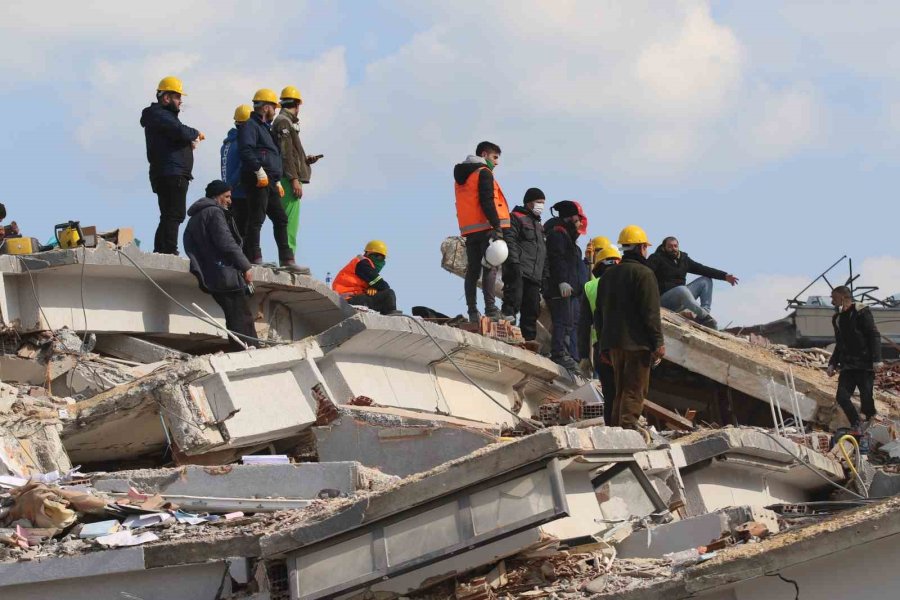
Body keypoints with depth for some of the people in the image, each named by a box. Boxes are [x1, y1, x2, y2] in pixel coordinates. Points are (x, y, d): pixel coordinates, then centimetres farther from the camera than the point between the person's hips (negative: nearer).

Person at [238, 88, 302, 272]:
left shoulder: (265, 128, 28)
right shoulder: (250, 126, -4)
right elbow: (246, 150, -20)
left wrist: (277, 182, 26)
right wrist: (259, 170, -25)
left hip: (269, 182, 10)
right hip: (258, 180, -10)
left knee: (280, 219, 8)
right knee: (256, 219, -11)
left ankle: (286, 259, 9)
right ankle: (254, 257, -13)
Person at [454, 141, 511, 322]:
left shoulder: (461, 176, 22)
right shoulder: (483, 173, -5)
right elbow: (487, 202, -16)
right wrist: (497, 227, -19)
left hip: (469, 230, 8)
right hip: (486, 228, -8)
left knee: (472, 270, 6)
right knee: (490, 269, -10)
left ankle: (472, 311, 3)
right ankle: (491, 310, -17)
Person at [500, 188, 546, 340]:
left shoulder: (538, 226, 29)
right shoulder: (516, 218, 3)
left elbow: (543, 253, 29)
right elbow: (509, 241, -10)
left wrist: (544, 276, 20)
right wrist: (514, 262, -22)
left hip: (534, 276, 8)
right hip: (518, 272, -8)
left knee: (532, 310, 3)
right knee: (514, 300, -24)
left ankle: (529, 340, 3)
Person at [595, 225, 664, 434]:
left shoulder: (608, 275, 16)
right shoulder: (643, 273, -8)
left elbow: (599, 313, 18)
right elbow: (651, 312, -14)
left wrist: (603, 344, 21)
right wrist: (658, 342, -11)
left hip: (613, 342, 7)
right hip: (637, 342, -7)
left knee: (620, 388, 14)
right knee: (635, 389, -8)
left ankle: (617, 426, 10)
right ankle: (629, 423, -17)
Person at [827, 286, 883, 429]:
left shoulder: (861, 311, -5)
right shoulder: (837, 318, 17)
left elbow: (874, 336, -11)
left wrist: (876, 359, -20)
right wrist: (833, 363, 15)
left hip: (864, 365, -7)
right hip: (847, 366, 7)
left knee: (867, 399, -10)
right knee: (842, 398, -4)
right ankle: (856, 427, 7)